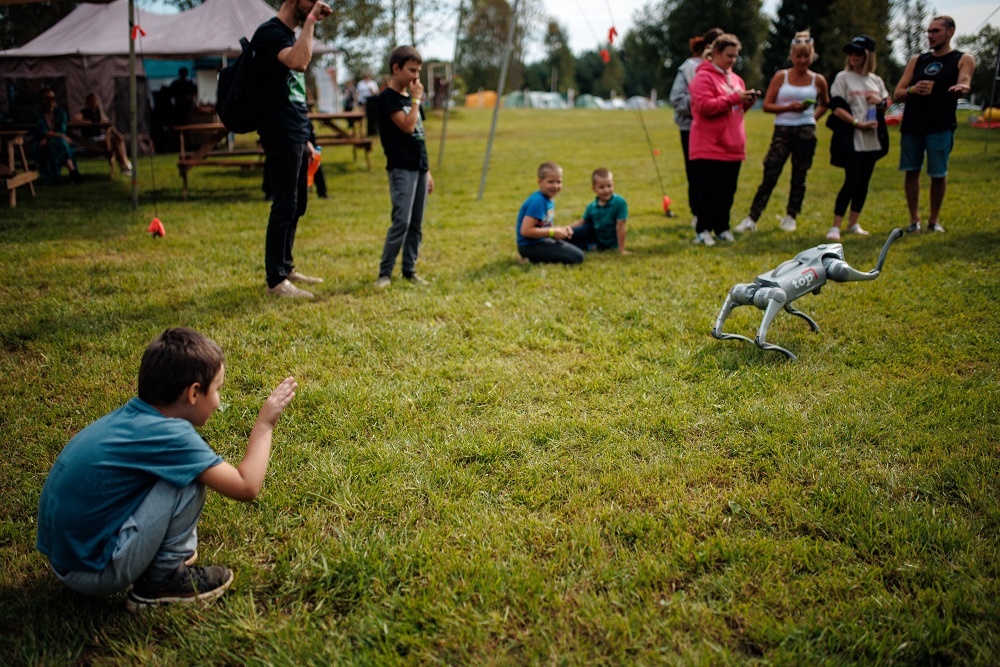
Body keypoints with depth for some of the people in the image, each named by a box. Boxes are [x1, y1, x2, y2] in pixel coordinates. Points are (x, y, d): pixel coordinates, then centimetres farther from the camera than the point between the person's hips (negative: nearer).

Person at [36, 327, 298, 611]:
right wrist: (264, 425, -7)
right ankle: (162, 581, 0)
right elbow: (246, 487, -17)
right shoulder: (171, 435, -21)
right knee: (190, 480, -14)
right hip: (95, 572, -9)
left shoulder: (129, 415, 3)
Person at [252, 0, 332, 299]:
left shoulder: (291, 35, 18)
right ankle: (276, 280, 1)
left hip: (296, 137, 9)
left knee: (296, 206, 14)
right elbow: (299, 62, -33)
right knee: (284, 207, -6)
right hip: (281, 138, -9)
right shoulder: (269, 32, -11)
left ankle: (285, 268, 25)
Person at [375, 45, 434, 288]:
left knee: (416, 224, 8)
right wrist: (416, 99, -9)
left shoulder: (410, 97, 17)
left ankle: (409, 270, 16)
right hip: (401, 168, -8)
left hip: (419, 167, 8)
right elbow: (407, 126, -20)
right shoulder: (387, 98, -7)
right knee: (401, 221, -14)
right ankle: (384, 272, -6)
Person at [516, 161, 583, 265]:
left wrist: (560, 230, -4)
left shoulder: (549, 201, 9)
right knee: (577, 257, -14)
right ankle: (533, 259, -10)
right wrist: (553, 232, -19)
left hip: (542, 241, 10)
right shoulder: (537, 202, -21)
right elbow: (525, 231, -27)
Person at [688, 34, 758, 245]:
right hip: (709, 147, -7)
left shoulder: (735, 78, 17)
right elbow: (704, 106, -18)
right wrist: (733, 98, -19)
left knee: (728, 190, 8)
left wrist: (747, 101, 3)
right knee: (710, 189, -6)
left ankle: (722, 228, 18)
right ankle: (702, 231, 1)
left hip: (732, 146, 7)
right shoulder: (703, 77, -7)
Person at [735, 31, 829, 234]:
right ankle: (752, 219, -6)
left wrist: (813, 116, 7)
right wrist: (789, 107, -14)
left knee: (799, 177, 7)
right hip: (783, 131, -2)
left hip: (806, 132, 2)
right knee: (770, 175, -6)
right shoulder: (781, 77, 2)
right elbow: (767, 105, -1)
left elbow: (825, 104, 23)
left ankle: (791, 216, 20)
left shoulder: (818, 80, 7)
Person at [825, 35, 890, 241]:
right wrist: (858, 123, -17)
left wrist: (880, 101, -2)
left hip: (872, 140, 6)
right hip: (852, 140, -6)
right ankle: (835, 227, -9)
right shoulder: (843, 78, -2)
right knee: (852, 181, -13)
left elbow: (886, 106, 22)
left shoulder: (876, 80, 13)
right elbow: (837, 108, -9)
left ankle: (853, 224, 17)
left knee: (864, 182, 8)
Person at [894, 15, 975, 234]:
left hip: (940, 127, -3)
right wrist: (912, 90, -11)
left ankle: (934, 220, 15)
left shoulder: (964, 59, 5)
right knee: (911, 171, 4)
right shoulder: (917, 60, 15)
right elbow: (898, 93, 12)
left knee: (938, 174, -1)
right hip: (912, 125, 3)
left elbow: (963, 84, -13)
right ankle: (914, 219, 15)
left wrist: (961, 88, -38)